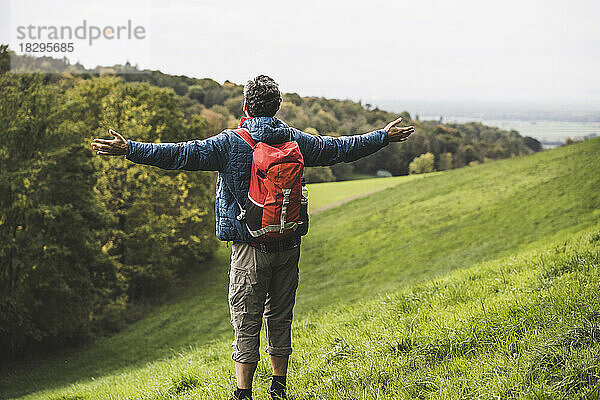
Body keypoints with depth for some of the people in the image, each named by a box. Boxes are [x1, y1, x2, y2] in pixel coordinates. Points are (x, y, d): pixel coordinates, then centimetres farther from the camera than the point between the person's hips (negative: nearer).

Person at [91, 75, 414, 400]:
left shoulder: (230, 143, -10)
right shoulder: (296, 141, 3)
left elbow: (183, 154, -18)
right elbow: (341, 148, 13)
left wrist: (129, 150, -17)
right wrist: (384, 137, 27)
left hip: (250, 248, -4)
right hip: (288, 245, 4)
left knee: (246, 323, 2)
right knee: (279, 318, 15)